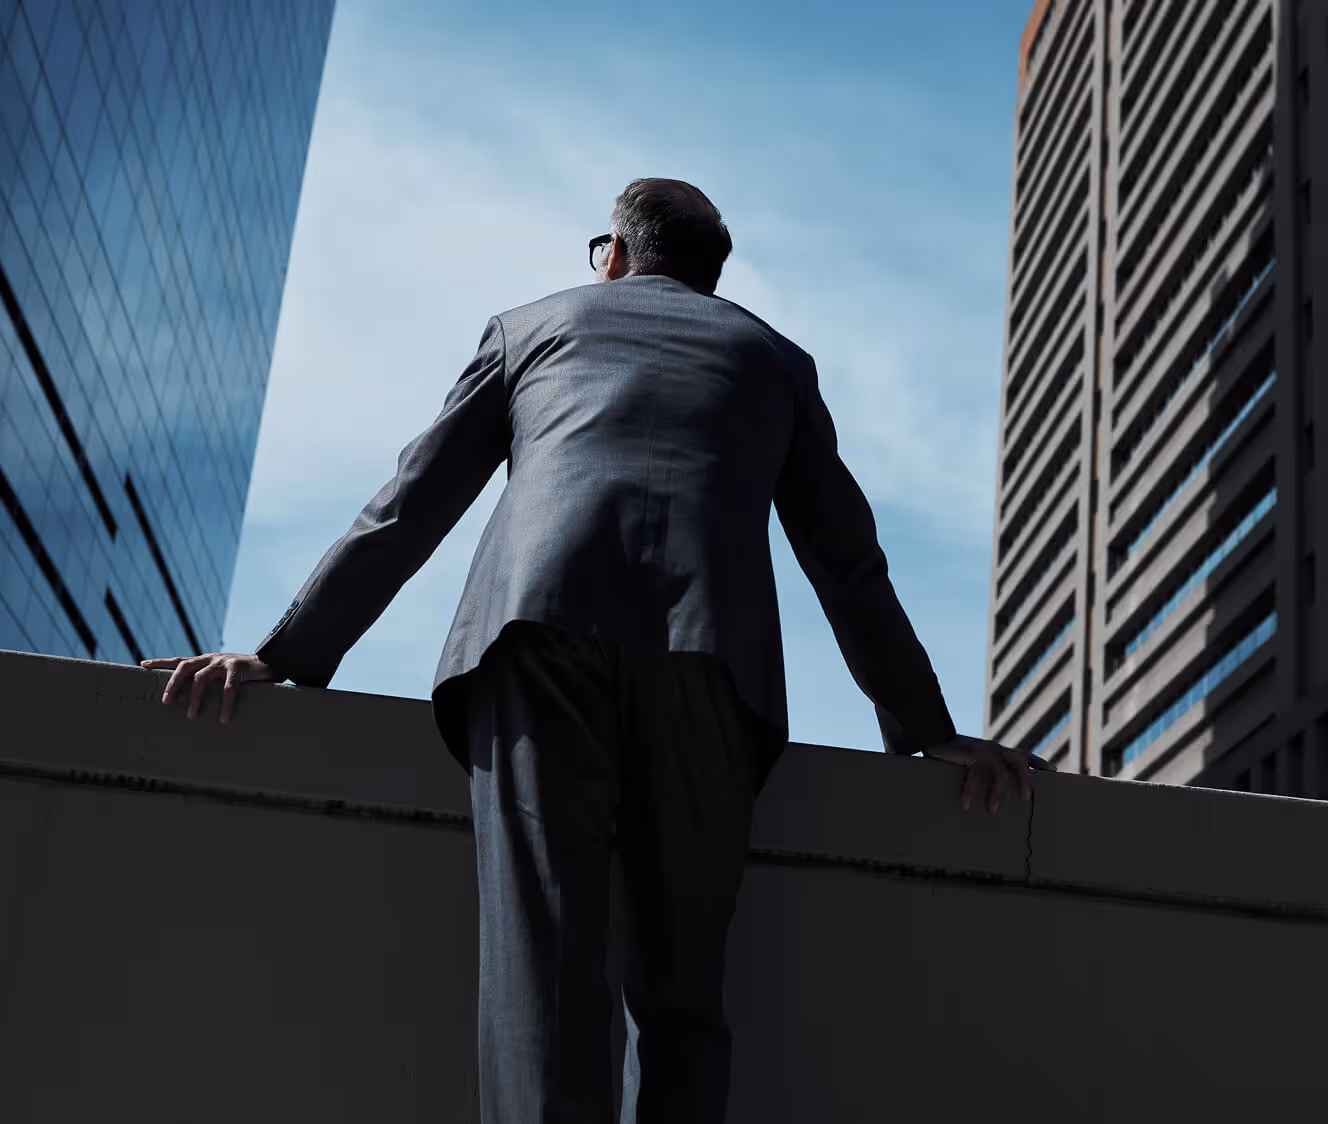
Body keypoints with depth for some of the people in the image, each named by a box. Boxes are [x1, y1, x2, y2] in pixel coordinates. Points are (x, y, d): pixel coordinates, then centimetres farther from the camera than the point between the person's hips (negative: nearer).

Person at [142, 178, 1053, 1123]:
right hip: (711, 649, 1)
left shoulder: (532, 325, 30)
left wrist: (286, 655, 25)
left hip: (541, 623, -1)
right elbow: (851, 566, 28)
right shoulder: (774, 358, 32)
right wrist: (926, 732, 33)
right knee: (681, 991, 6)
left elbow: (407, 511, 23)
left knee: (542, 966, -10)